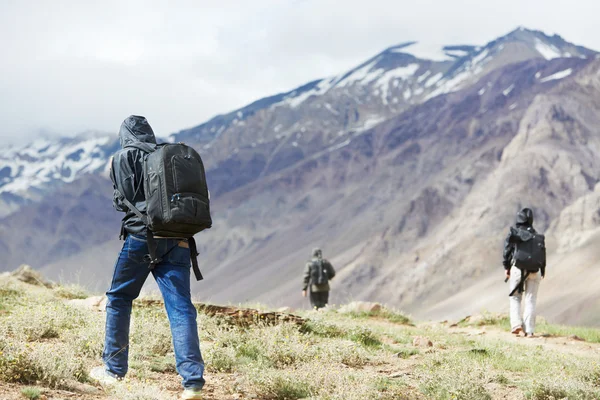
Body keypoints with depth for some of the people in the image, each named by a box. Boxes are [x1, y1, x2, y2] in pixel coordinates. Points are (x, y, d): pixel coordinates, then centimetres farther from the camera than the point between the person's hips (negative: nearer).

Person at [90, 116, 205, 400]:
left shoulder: (124, 157, 3)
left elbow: (123, 200, -3)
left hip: (141, 238, -3)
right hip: (177, 242, 3)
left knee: (119, 299, 16)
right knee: (180, 308, -3)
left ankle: (114, 369, 21)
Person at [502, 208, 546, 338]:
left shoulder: (514, 233, 1)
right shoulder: (538, 236, 10)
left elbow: (507, 250, -3)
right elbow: (543, 253, 10)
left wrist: (506, 267, 4)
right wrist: (542, 271, 17)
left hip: (518, 268, -2)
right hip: (535, 270, 2)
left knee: (515, 297, 9)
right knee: (530, 300, 4)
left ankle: (516, 323, -9)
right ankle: (529, 330, -2)